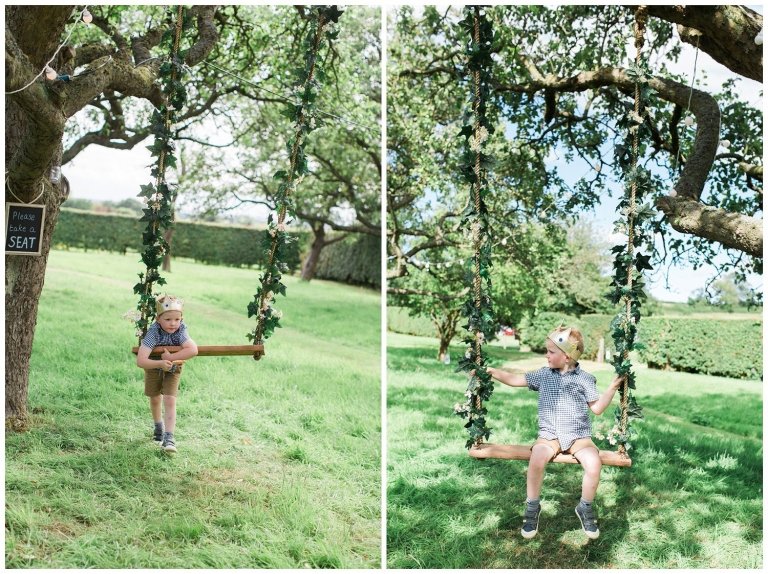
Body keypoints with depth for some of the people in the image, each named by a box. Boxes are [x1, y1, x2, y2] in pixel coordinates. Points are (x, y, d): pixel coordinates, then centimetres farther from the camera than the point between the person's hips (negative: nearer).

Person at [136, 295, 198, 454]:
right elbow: (140, 361, -44)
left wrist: (170, 358, -45)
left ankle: (169, 437, -8)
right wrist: (160, 363, -57)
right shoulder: (154, 332, -37)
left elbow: (193, 350, -48)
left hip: (173, 369, 0)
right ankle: (159, 426, 45)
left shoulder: (180, 331, -32)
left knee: (170, 401, -11)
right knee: (155, 399, 17)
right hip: (154, 367, 0)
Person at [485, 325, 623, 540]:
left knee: (594, 463, -29)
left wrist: (613, 387, -5)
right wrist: (491, 371, 9)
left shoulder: (585, 379, 3)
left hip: (578, 436, -1)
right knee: (537, 458, -30)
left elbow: (597, 408, 4)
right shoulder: (543, 375, 9)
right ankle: (532, 508, -9)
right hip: (549, 435, 1)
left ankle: (586, 508, -1)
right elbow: (515, 379, 14)